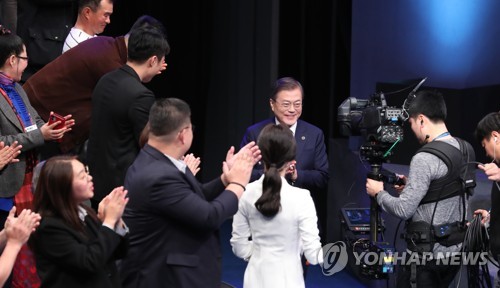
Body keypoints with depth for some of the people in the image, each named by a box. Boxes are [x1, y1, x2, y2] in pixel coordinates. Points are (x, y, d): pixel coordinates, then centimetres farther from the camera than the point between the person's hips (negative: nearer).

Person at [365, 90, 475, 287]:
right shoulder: (466, 150, 6)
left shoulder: (425, 159, -19)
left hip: (427, 253, -8)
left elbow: (403, 210, -18)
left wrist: (378, 193, -1)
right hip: (455, 249, 8)